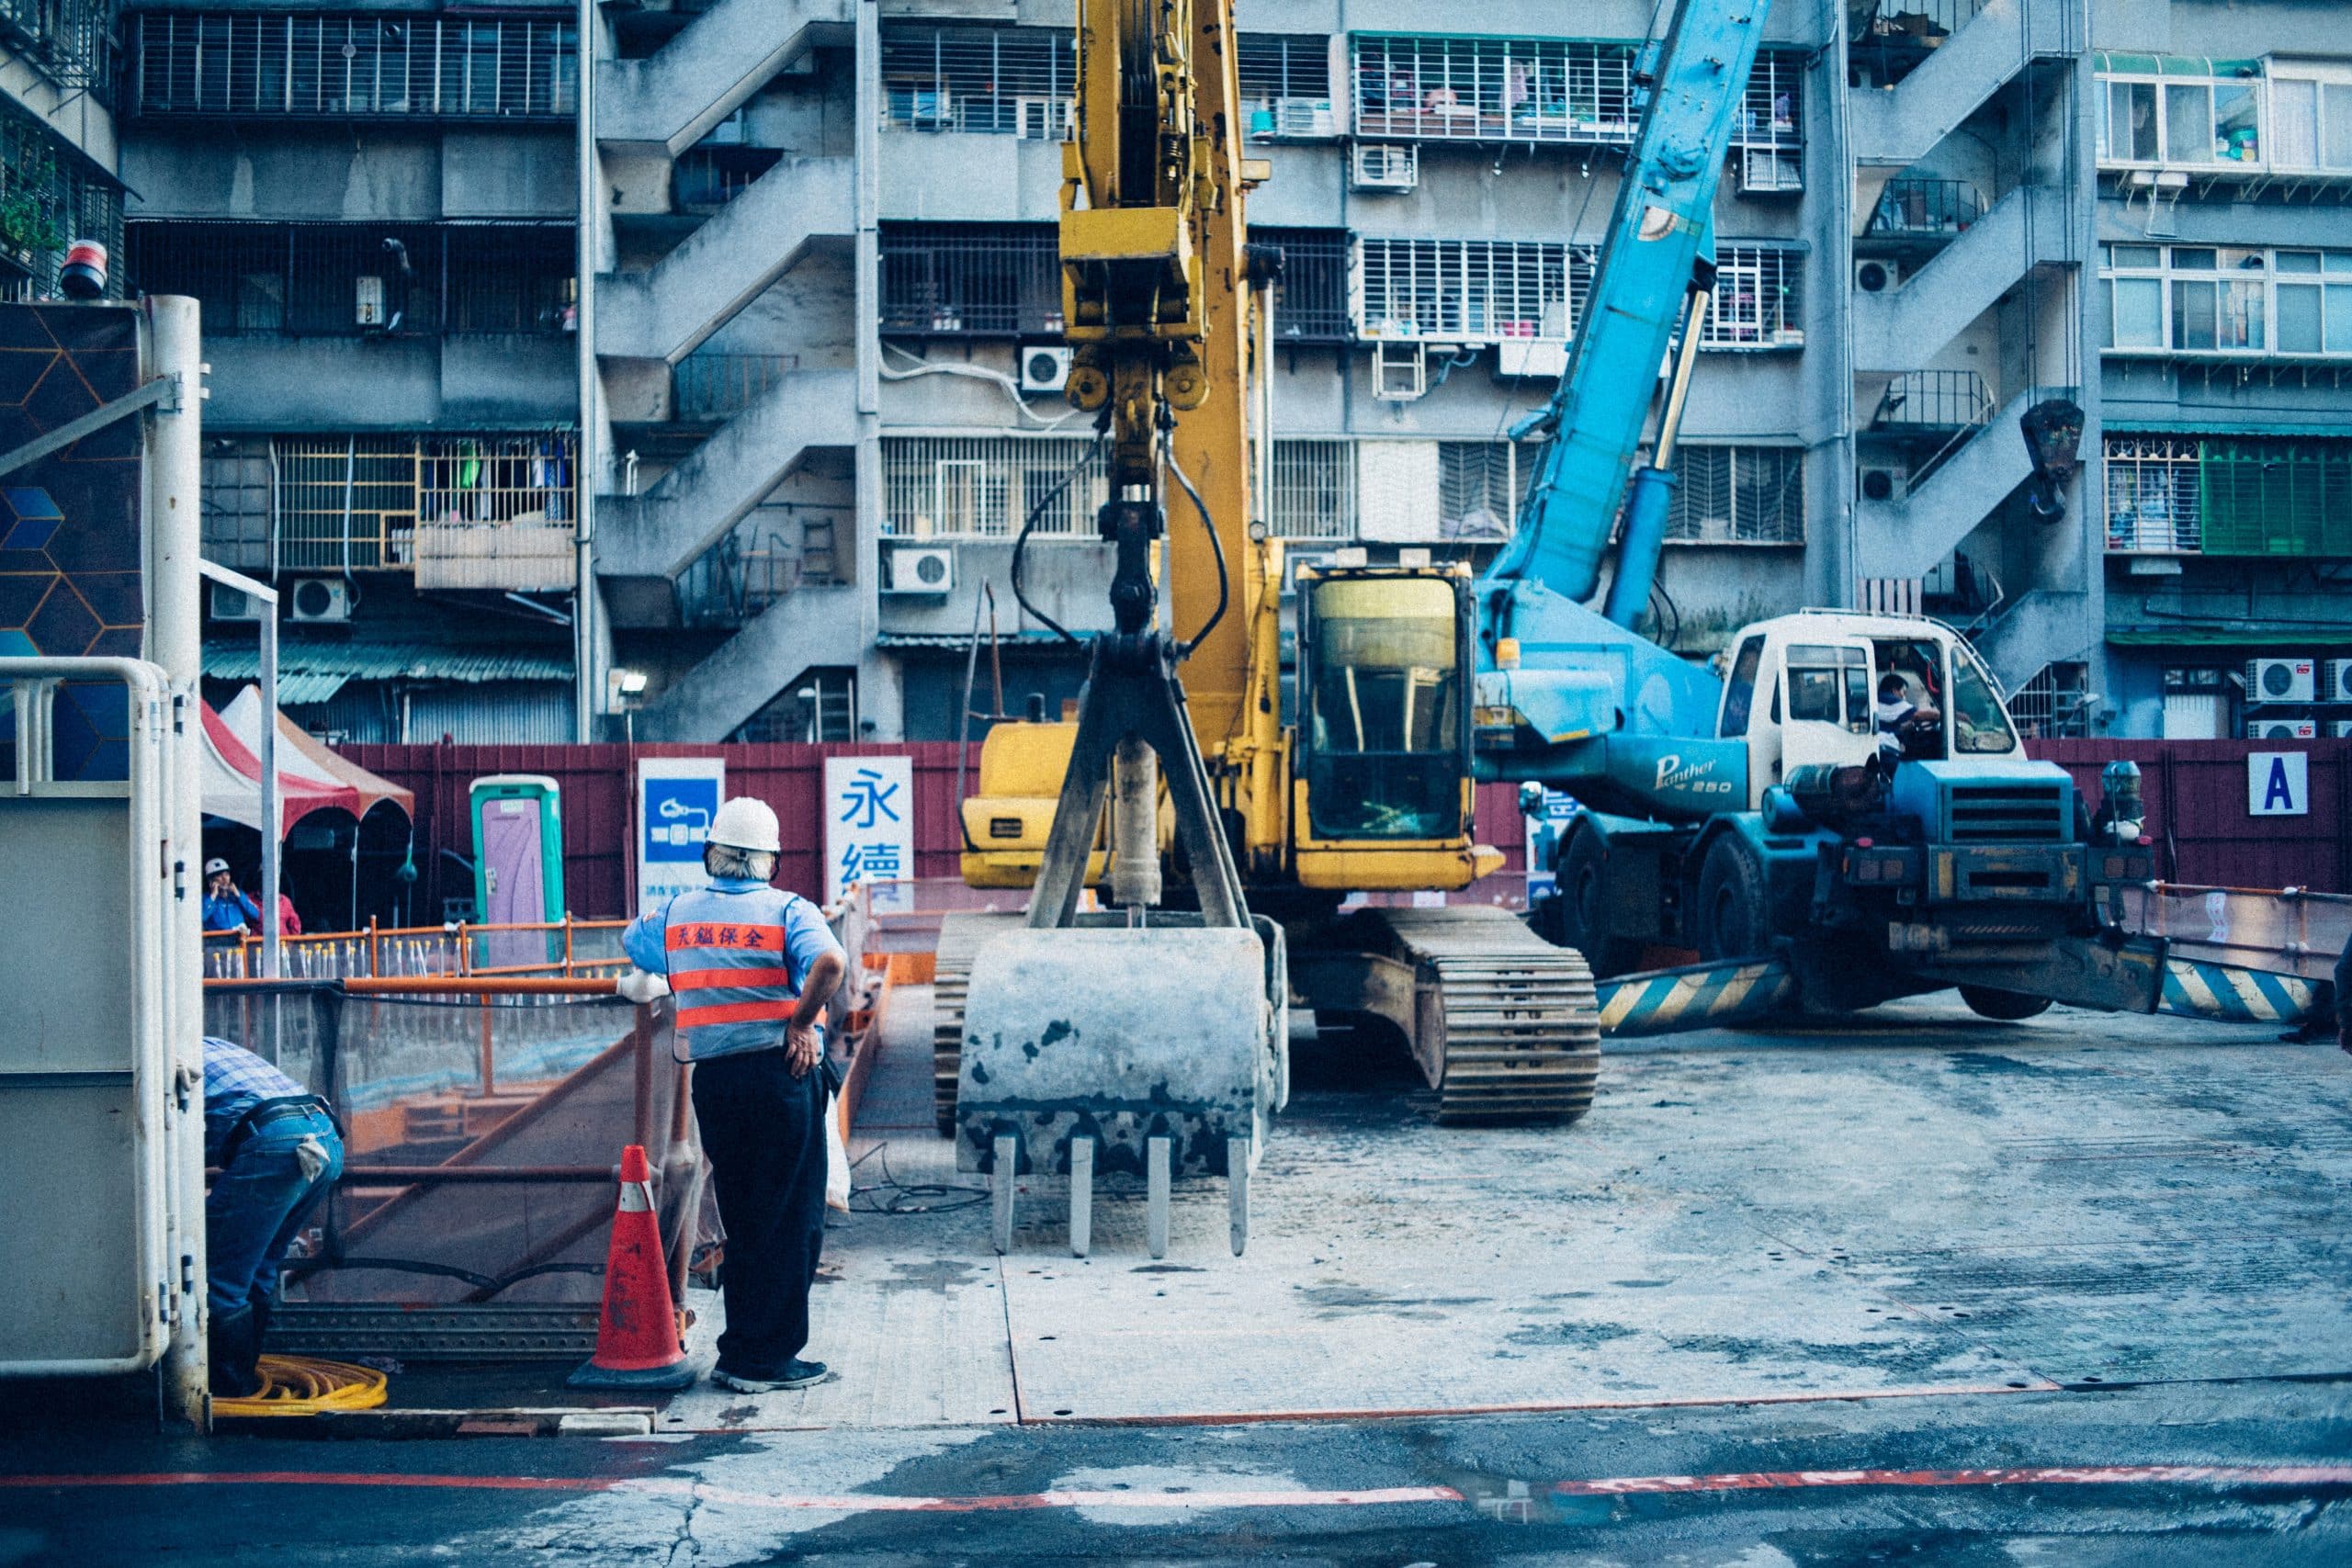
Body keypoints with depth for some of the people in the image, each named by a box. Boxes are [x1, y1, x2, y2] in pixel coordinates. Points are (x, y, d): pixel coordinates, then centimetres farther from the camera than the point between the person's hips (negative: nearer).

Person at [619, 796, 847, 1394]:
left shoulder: (677, 915, 9)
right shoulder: (788, 911, -6)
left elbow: (630, 941, 29)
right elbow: (831, 962, -25)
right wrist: (800, 1023, -13)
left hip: (712, 1079, 5)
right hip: (782, 1073, -5)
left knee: (742, 1222, 16)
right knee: (791, 1220, 4)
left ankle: (739, 1354, 19)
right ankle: (765, 1359, 5)